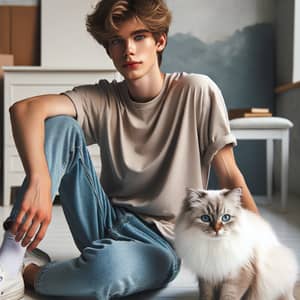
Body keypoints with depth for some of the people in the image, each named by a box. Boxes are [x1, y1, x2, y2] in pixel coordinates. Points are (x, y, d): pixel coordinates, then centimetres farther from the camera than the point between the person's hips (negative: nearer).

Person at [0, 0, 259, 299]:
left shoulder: (196, 92, -8)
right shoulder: (102, 99, -2)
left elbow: (230, 177, -7)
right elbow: (24, 109, -18)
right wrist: (39, 181, -37)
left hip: (160, 244, -2)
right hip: (108, 222, 3)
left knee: (107, 265, -39)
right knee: (60, 125, -16)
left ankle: (29, 273, -6)